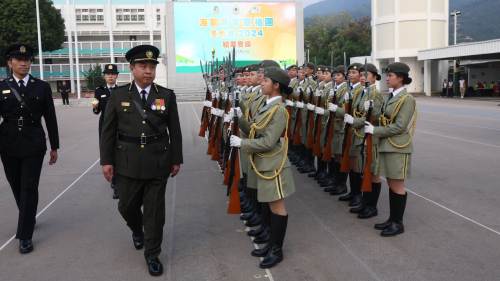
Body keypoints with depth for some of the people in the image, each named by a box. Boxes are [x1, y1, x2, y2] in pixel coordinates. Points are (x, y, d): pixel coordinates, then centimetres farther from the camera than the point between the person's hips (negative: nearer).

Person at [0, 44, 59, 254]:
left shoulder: (42, 87, 2)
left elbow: (50, 119, 3)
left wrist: (54, 147, 4)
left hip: (33, 145, -2)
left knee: (29, 189, -3)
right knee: (17, 188, 14)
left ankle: (25, 235, 4)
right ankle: (29, 219, 39)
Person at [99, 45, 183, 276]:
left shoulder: (167, 96, 2)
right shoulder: (118, 95, 1)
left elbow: (175, 131, 4)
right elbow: (108, 131, 3)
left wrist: (176, 159, 3)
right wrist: (107, 160, -2)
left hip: (158, 163, -1)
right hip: (127, 163, 1)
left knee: (154, 210, 5)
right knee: (127, 206, 13)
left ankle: (152, 254, 20)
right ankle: (137, 231, 46)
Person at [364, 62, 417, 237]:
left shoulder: (407, 99, -14)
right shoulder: (390, 97, 11)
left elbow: (399, 127, -18)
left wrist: (374, 131, -14)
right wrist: (373, 127, -2)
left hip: (398, 148, -8)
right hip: (386, 145, 8)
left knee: (397, 186, 1)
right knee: (391, 184, 14)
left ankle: (398, 223, 12)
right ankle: (392, 219, 24)